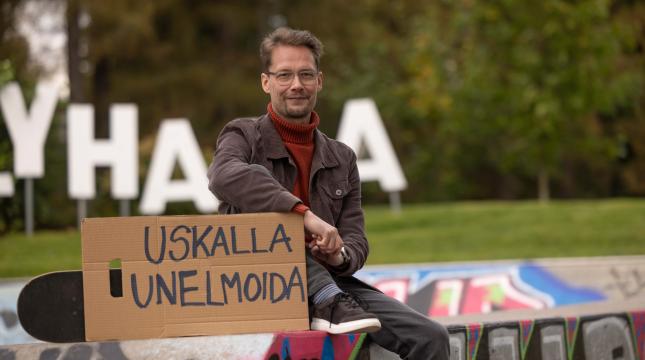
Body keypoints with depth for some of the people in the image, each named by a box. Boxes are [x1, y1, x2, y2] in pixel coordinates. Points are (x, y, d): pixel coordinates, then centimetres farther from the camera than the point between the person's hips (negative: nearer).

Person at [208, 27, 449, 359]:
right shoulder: (244, 136, 1)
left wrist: (340, 256, -16)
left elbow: (355, 242, 10)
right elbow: (225, 176, -24)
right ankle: (330, 303, -34)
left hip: (329, 281, 4)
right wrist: (306, 215, -34)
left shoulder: (341, 158, 16)